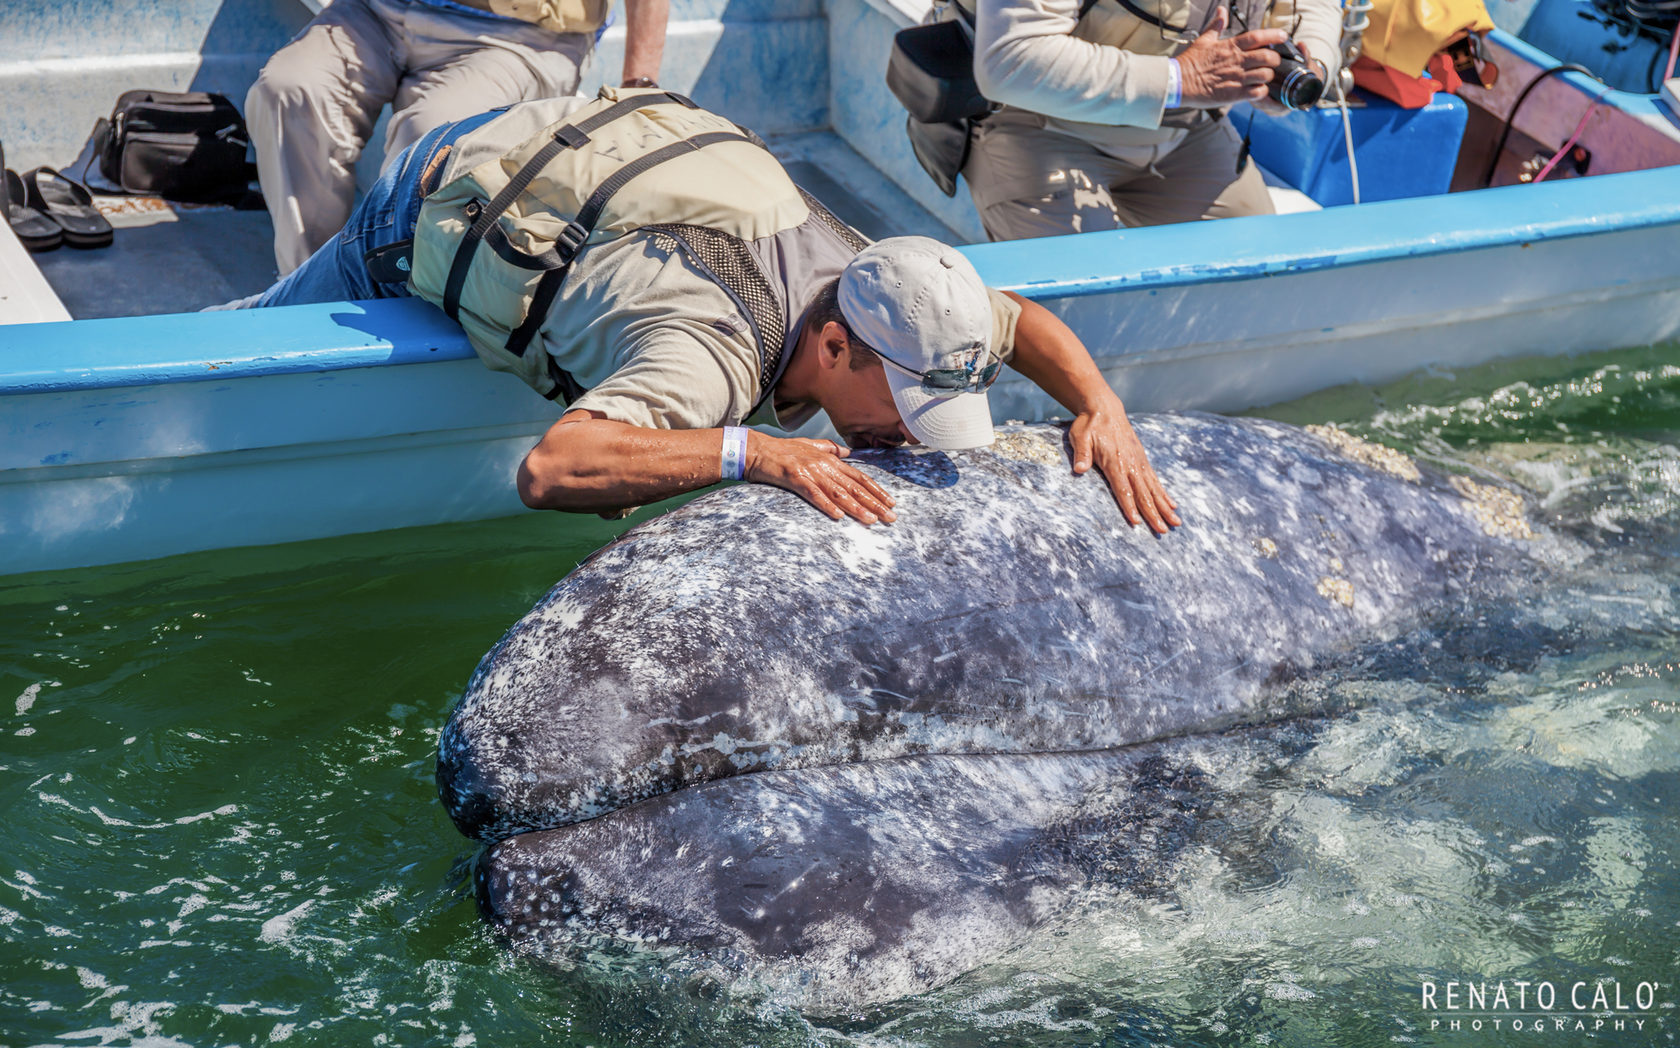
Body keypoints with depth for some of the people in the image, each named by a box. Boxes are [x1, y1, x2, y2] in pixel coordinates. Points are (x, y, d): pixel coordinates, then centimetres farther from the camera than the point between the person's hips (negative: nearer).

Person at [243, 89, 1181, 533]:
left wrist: (1102, 407, -23)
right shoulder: (715, 357, -44)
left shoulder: (875, 289, -22)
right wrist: (749, 450, -58)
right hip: (451, 201, -6)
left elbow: (1024, 320, -5)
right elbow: (549, 471, -57)